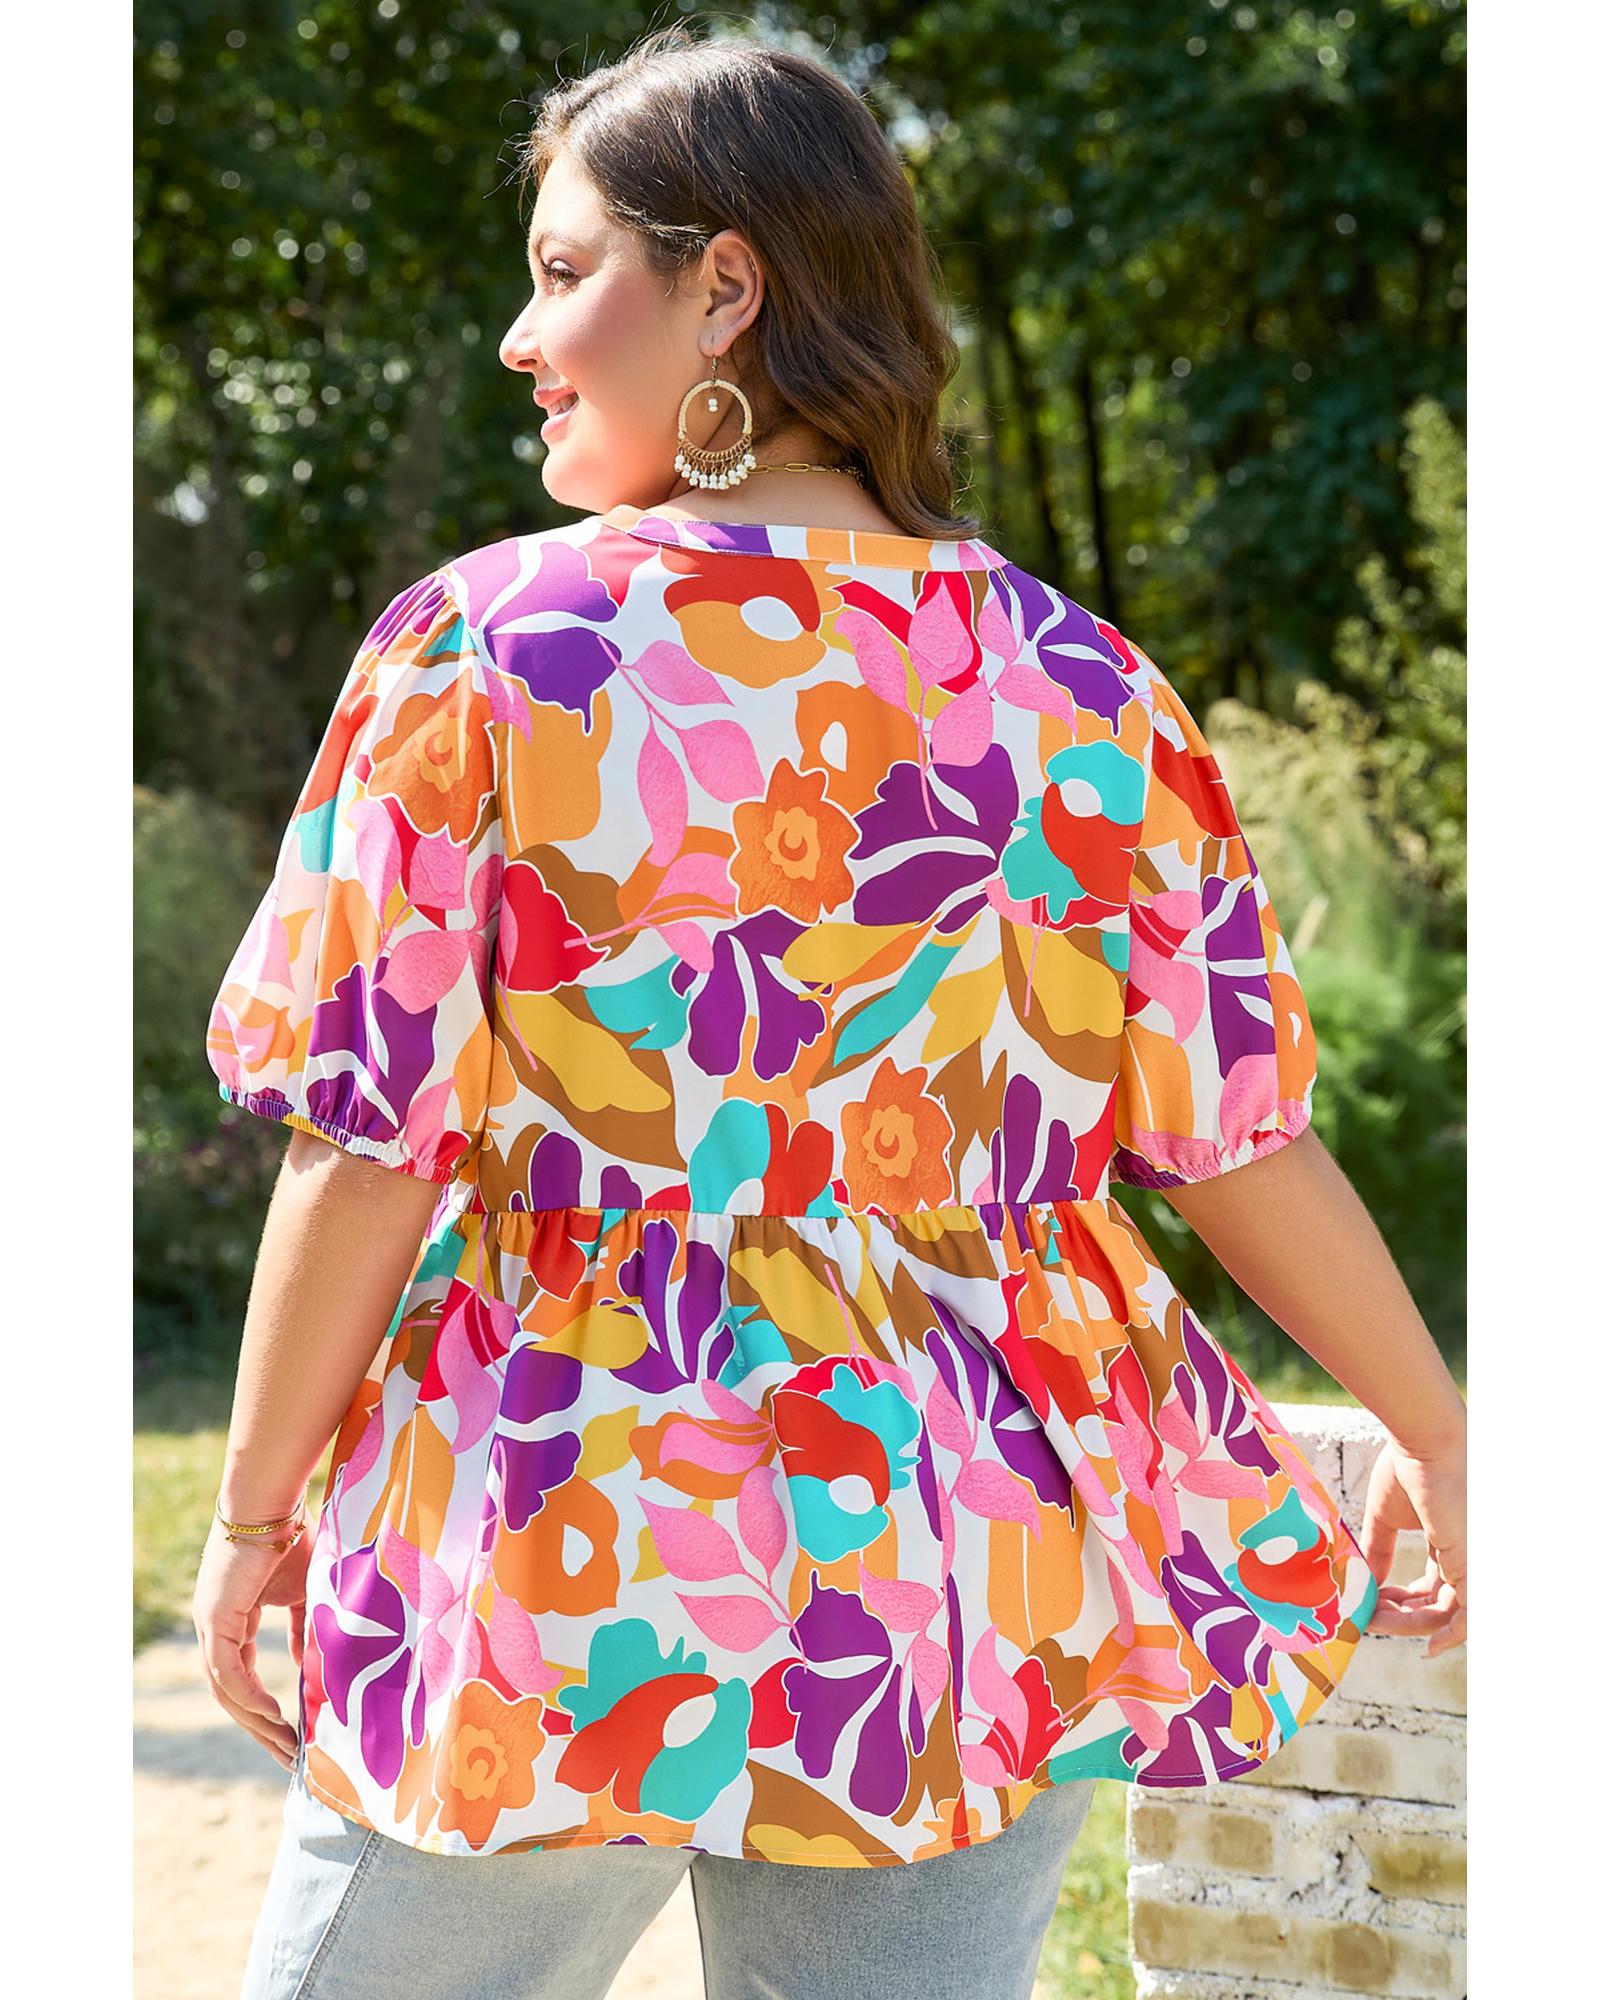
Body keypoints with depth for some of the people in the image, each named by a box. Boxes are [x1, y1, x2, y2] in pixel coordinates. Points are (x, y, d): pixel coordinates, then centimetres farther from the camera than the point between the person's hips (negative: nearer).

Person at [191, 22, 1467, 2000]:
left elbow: (371, 1148, -10)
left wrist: (257, 1509, 3)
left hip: (568, 1576, -3)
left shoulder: (486, 646, -10)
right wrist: (1435, 1434, 18)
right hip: (998, 1587, 4)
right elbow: (1237, 1139, 4)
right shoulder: (1076, 686, 1)